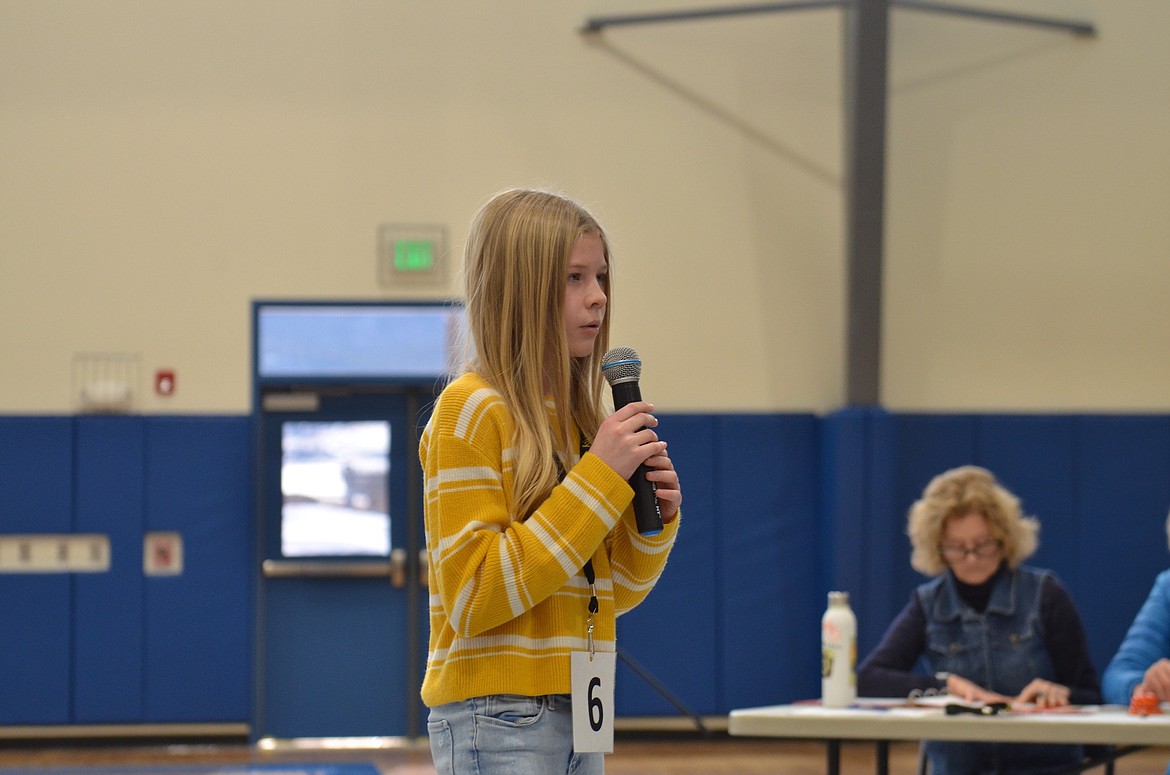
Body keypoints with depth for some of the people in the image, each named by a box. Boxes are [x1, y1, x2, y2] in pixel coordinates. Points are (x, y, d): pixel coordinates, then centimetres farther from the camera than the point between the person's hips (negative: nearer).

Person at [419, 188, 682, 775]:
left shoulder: (578, 415, 12)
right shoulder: (471, 411, -10)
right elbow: (473, 597, -18)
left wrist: (653, 519, -2)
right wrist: (599, 479, -17)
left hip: (575, 714, 7)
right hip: (498, 718, -7)